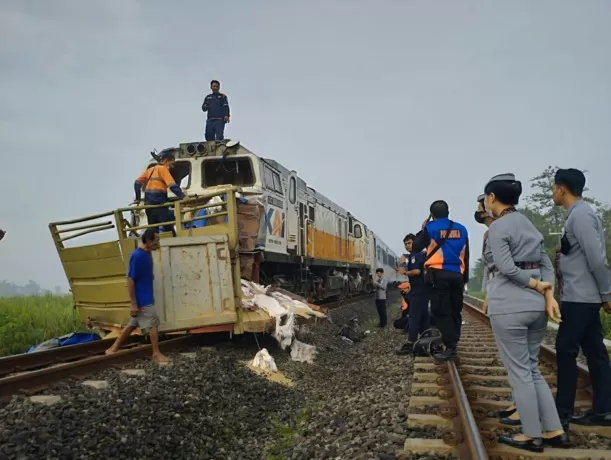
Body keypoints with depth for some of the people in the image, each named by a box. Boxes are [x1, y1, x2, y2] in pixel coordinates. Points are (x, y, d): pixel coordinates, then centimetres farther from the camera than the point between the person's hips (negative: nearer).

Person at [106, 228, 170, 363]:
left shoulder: (147, 254, 8)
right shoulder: (137, 256, -20)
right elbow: (130, 280, -20)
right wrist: (133, 304, -20)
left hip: (146, 298, 9)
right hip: (142, 300, -9)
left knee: (132, 325, 15)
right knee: (153, 325, -1)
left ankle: (113, 349, 24)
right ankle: (156, 354, 11)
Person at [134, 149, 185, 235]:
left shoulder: (151, 170, 18)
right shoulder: (163, 169, -4)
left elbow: (137, 182, 18)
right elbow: (173, 186, -16)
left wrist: (138, 198, 25)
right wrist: (183, 197, -21)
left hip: (149, 204, 8)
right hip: (159, 205, -8)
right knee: (170, 230, -9)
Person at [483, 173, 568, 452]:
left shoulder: (498, 227, -9)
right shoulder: (528, 223, 16)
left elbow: (506, 268, -19)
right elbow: (546, 264, 9)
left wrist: (536, 285, -6)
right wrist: (548, 294, -2)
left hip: (509, 306, -8)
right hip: (536, 304, 8)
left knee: (519, 371, 3)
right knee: (532, 369, 17)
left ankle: (532, 435, 11)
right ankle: (554, 431, 17)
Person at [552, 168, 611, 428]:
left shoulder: (580, 215, -17)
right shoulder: (578, 214, 13)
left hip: (580, 298, -10)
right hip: (583, 297, 10)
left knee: (566, 351, -4)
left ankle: (563, 412, 5)